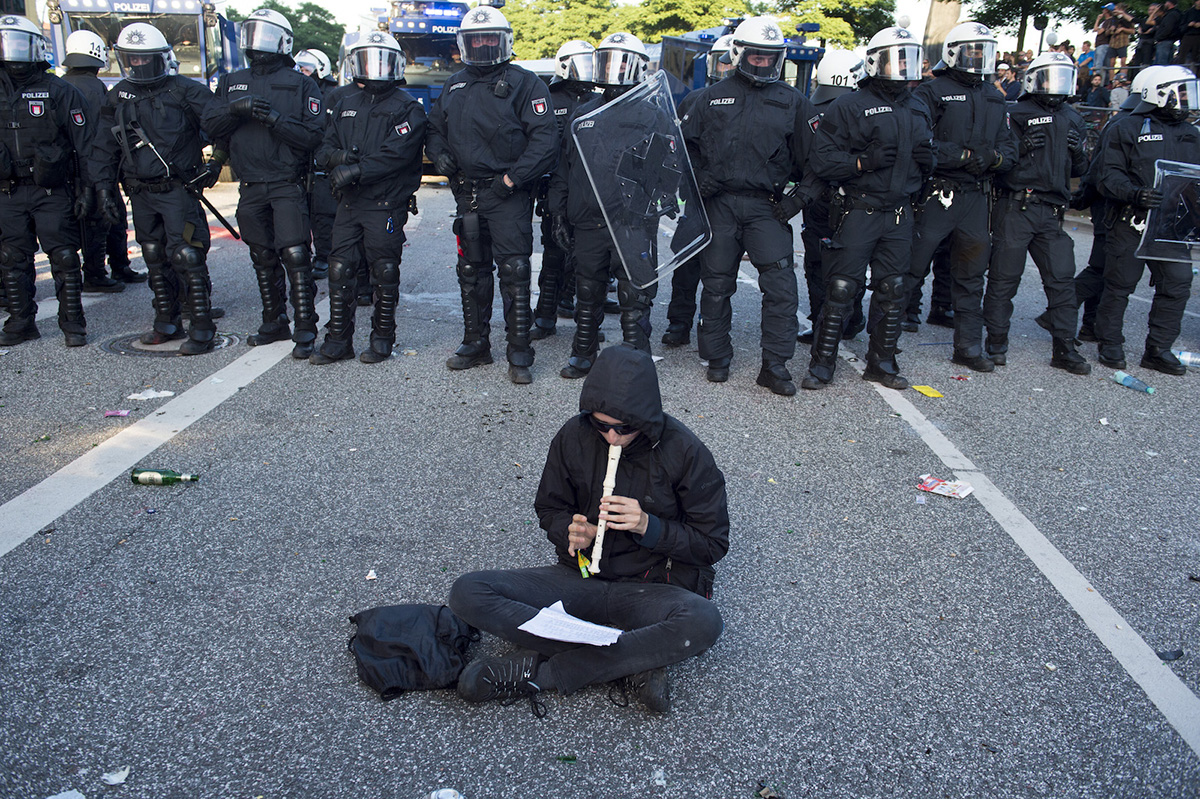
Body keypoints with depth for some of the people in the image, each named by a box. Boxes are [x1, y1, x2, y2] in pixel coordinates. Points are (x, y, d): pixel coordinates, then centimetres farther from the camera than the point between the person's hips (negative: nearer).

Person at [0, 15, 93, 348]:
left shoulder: (60, 92, -2)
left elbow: (85, 144, -3)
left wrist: (86, 189, -8)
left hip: (53, 192, -5)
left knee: (64, 258, -2)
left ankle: (73, 324, 7)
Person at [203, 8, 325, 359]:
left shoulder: (301, 84, 1)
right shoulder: (232, 83, 15)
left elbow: (313, 136, -9)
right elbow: (210, 125, 6)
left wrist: (276, 120, -20)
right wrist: (236, 108, -11)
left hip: (288, 185, -5)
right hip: (251, 188, 5)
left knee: (295, 255, -14)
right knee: (263, 259, 12)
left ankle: (305, 330, -8)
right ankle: (274, 323, 24)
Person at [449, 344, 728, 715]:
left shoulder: (685, 452, -12)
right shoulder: (574, 437, -5)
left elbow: (713, 542, -6)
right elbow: (549, 508, 10)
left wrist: (648, 526, -21)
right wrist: (570, 531, -13)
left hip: (652, 585, -3)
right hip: (581, 576, 3)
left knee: (704, 622, -38)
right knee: (467, 593, -18)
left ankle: (537, 672, -26)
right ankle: (632, 661, -22)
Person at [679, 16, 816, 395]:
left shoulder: (792, 101, 9)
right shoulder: (710, 97, 8)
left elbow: (811, 156, 10)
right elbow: (684, 143, 13)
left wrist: (799, 196, 0)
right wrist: (697, 177, -1)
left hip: (767, 207, 0)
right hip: (719, 204, 0)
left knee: (781, 285, -10)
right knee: (716, 285, 6)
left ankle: (774, 365, -2)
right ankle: (717, 359, 21)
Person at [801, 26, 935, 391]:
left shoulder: (919, 110, 15)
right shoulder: (849, 107, -6)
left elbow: (927, 164, 24)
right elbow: (821, 160, -11)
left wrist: (928, 160, 1)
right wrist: (863, 162, -22)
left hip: (899, 213, 6)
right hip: (858, 211, -6)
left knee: (892, 291, 10)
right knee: (841, 289, -4)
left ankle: (882, 362, 22)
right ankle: (822, 363, 7)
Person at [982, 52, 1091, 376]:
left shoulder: (1072, 120, 19)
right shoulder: (1017, 115, 0)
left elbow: (1079, 170, 22)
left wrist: (1078, 151, 2)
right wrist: (1022, 146, -21)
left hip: (1051, 212, 6)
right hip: (1016, 206, -5)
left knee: (1062, 278, 4)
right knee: (1004, 278, -2)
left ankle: (1064, 348, 11)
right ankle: (996, 343, 9)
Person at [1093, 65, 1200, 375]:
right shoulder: (1128, 128, -2)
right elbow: (1109, 175, -9)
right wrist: (1135, 194, -26)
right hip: (1131, 222, -5)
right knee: (1120, 284, 3)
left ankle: (1158, 349, 13)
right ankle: (1110, 344, 18)